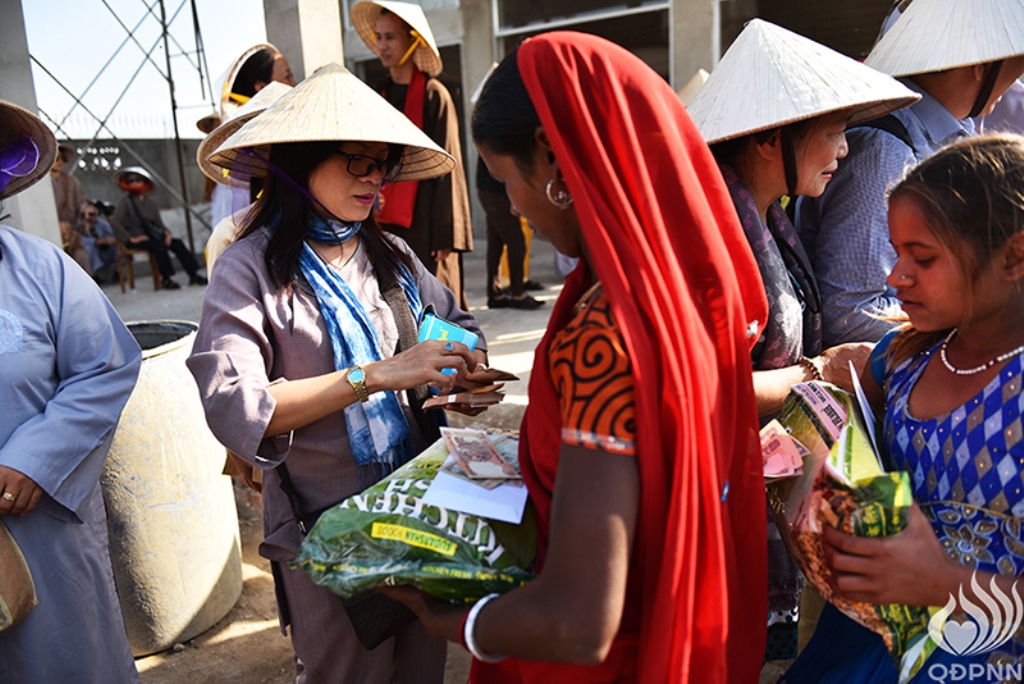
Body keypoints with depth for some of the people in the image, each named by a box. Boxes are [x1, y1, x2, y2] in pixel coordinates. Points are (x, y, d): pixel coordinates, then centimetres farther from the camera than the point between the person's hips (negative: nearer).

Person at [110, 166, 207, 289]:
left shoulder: (150, 204, 16)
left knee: (177, 243, -17)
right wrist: (130, 238, -18)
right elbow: (115, 222, -11)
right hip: (136, 240, -5)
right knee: (159, 245, -34)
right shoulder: (125, 202, -1)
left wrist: (167, 233, -8)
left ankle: (194, 275, -22)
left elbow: (159, 223, 15)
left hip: (151, 236, 5)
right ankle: (167, 279, -31)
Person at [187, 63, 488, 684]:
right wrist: (376, 376, -28)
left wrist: (462, 369, -8)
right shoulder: (252, 269, -11)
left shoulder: (389, 255, 5)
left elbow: (458, 322, 16)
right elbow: (230, 406, -22)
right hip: (325, 526, -4)